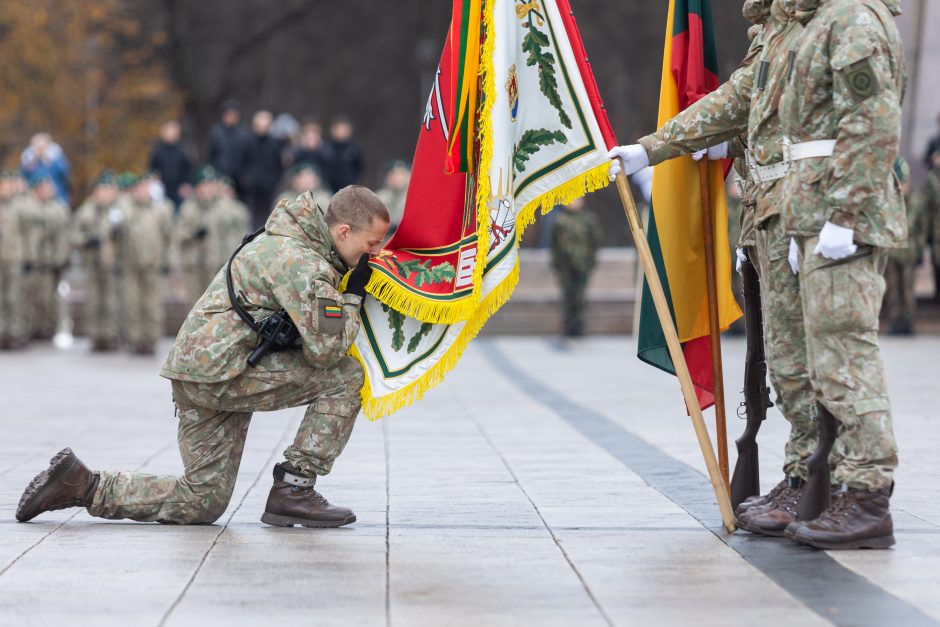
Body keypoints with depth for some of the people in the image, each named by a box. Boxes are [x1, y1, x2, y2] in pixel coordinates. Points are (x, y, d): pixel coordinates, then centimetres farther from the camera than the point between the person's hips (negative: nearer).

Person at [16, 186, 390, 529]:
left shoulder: (286, 240, 14)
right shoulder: (301, 262, -17)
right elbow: (325, 349, -22)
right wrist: (354, 294, -9)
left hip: (196, 370, 10)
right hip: (221, 371, -10)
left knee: (201, 503, 14)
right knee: (345, 375, -14)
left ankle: (83, 485, 13)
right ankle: (293, 489, -9)